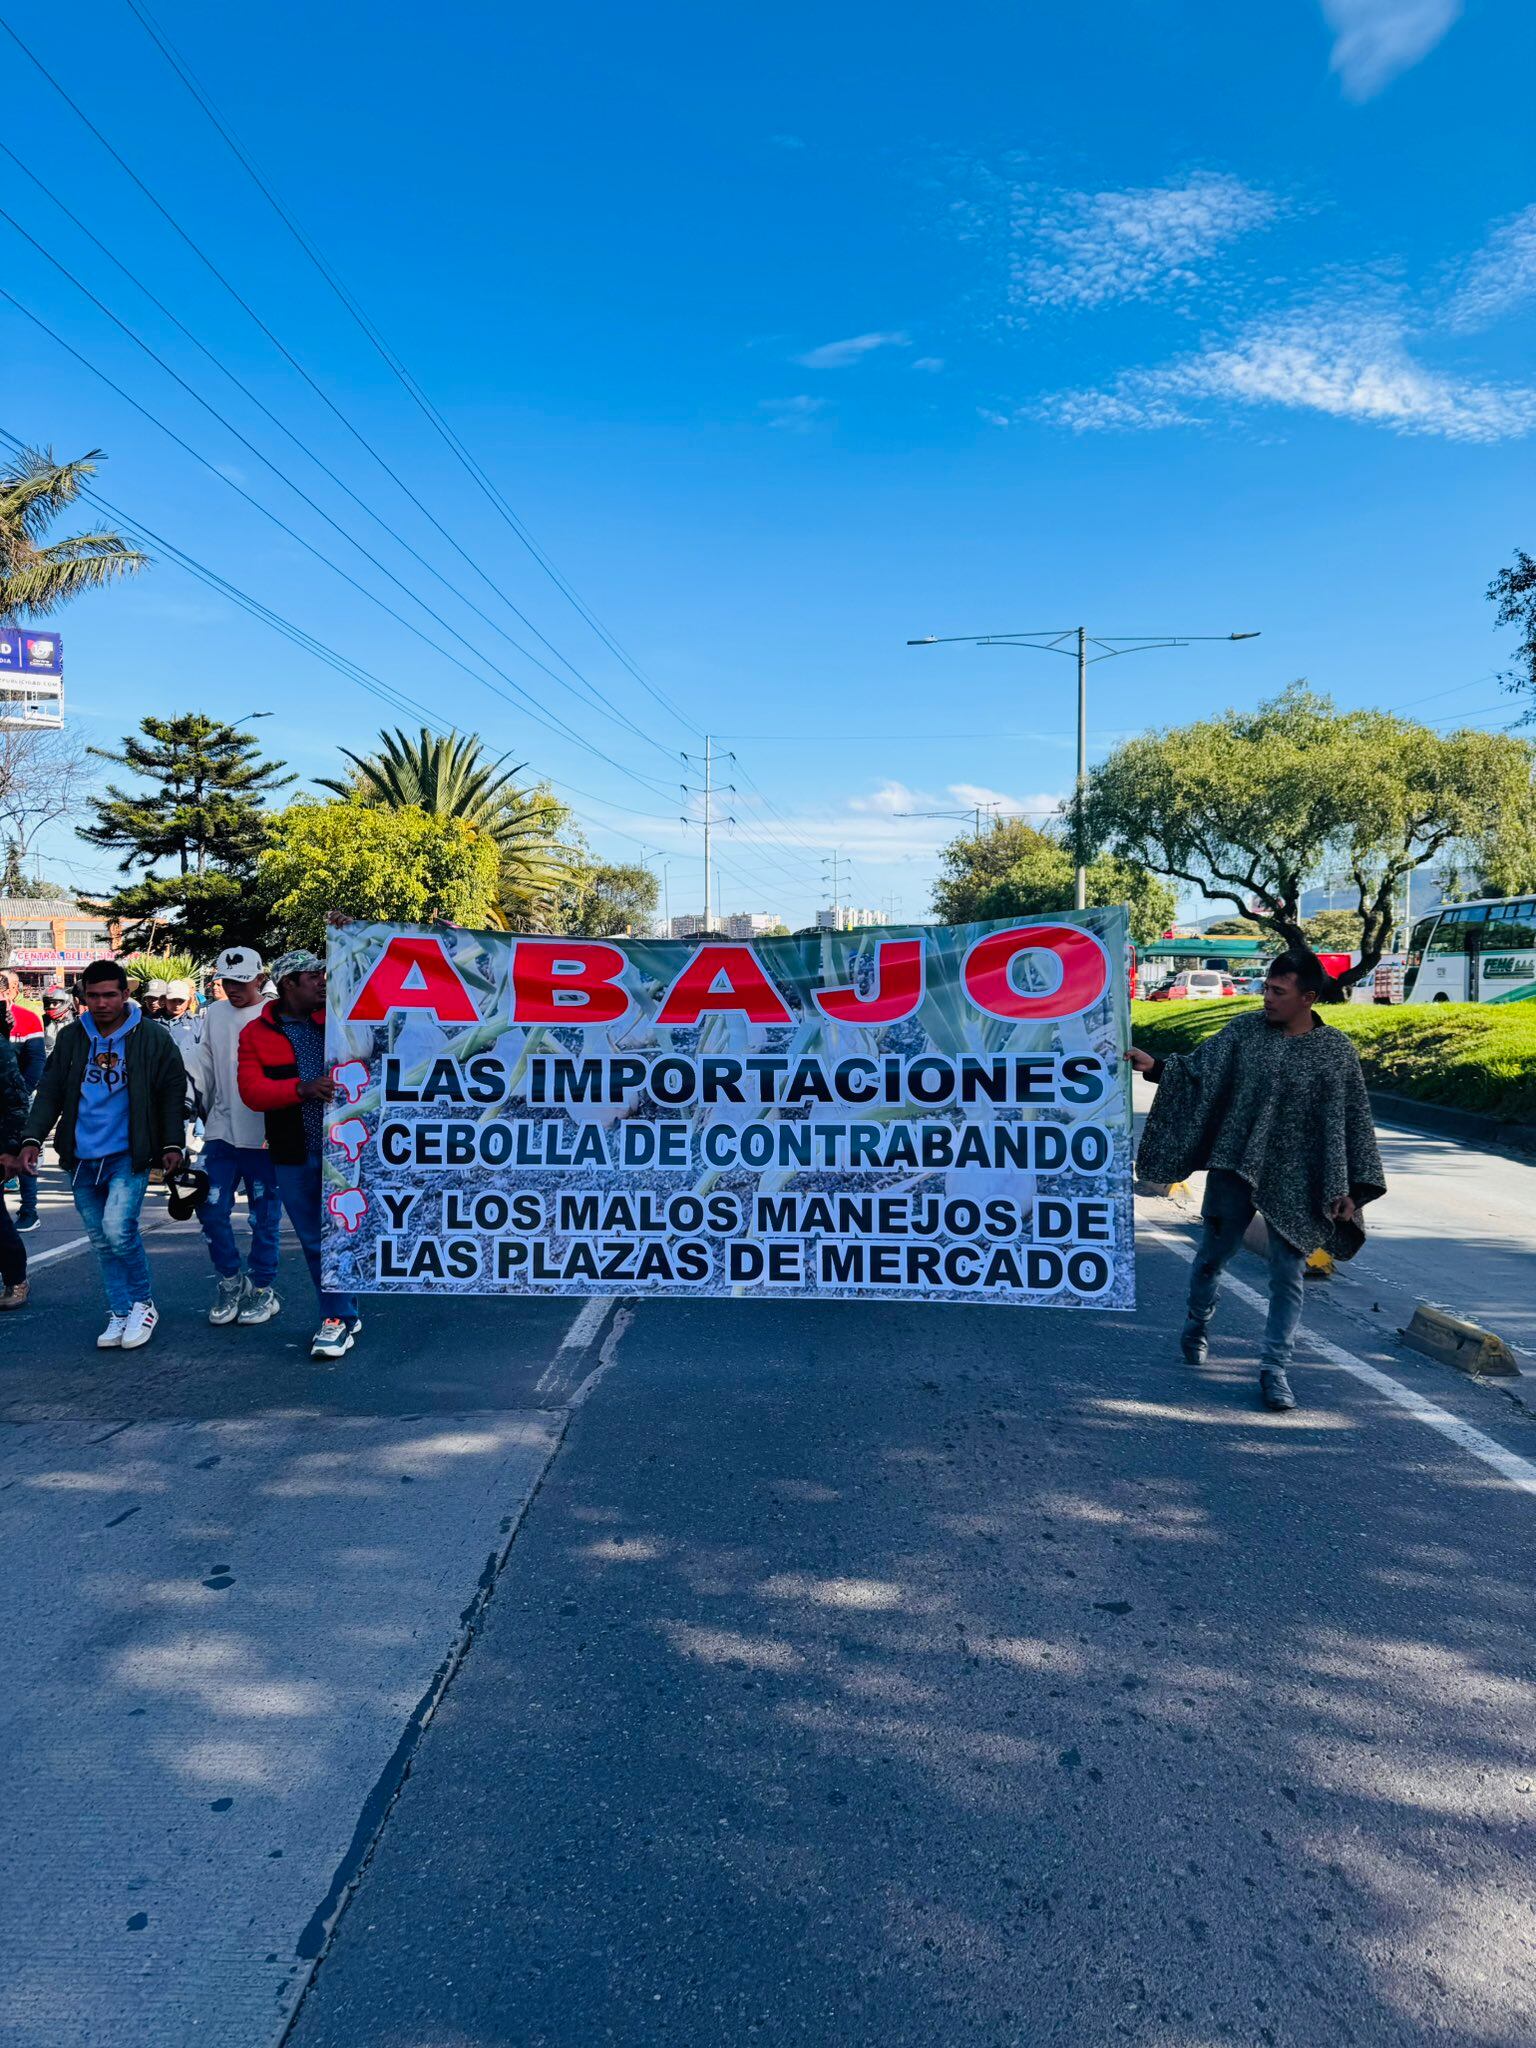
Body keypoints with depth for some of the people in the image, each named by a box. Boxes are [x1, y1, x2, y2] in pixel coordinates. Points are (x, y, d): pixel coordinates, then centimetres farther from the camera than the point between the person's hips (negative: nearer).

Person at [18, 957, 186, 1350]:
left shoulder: (152, 1036, -4)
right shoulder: (71, 1038, 7)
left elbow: (172, 1091, -1)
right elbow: (49, 1092, 9)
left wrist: (172, 1144, -7)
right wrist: (32, 1138, -3)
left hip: (129, 1156, -4)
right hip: (82, 1159, 4)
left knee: (117, 1228, -18)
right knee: (102, 1241, 9)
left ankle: (143, 1303, 3)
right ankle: (120, 1314, 21)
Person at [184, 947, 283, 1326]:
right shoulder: (213, 1014, 10)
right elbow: (202, 1061, 12)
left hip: (263, 1135, -4)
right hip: (221, 1131, 4)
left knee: (264, 1216, 6)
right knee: (211, 1210, 4)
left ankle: (262, 1289, 19)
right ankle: (231, 1280, 23)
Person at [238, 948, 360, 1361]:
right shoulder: (256, 1033, 3)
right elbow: (251, 1091, -7)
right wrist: (302, 1088, -22)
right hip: (295, 1156, 1)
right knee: (314, 1240, 9)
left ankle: (338, 1318, 8)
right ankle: (345, 1314, 22)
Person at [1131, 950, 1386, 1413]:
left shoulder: (1335, 1050, -5)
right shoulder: (1246, 1028, -1)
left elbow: (1353, 1121, -1)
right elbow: (1200, 1068, -1)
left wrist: (1350, 1187, -4)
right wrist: (1155, 1067, -19)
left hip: (1293, 1184, -1)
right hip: (1234, 1168, 2)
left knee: (1288, 1274, 1)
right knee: (1212, 1254, 14)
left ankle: (1274, 1370, 11)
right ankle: (1197, 1323, 41)